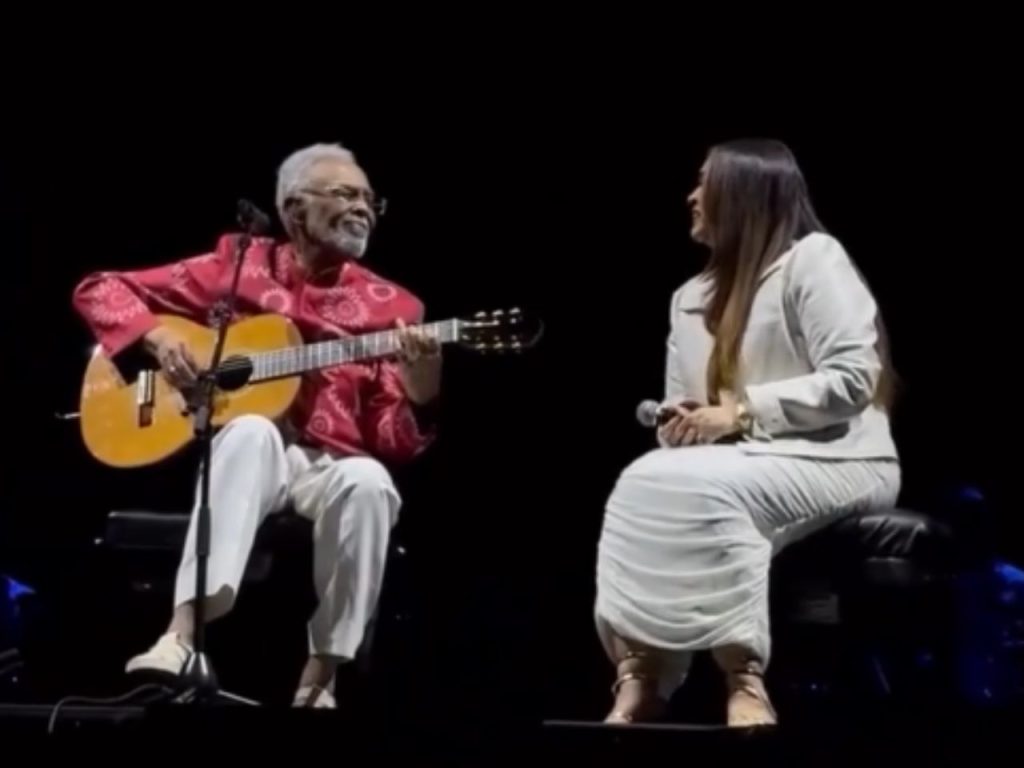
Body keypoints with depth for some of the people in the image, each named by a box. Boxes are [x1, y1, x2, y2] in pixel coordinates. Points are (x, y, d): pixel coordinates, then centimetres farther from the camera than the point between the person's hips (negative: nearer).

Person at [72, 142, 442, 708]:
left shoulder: (390, 308, 8)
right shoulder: (237, 264, 7)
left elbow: (394, 444, 2)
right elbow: (100, 290, 10)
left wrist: (421, 391, -20)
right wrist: (156, 339, -9)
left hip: (328, 468, 1)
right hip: (240, 454, -1)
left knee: (368, 482, -35)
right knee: (254, 432, -37)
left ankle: (318, 680, -28)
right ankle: (181, 637, -48)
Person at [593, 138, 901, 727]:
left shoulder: (813, 259, -5)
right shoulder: (693, 297, 19)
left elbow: (853, 379, -16)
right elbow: (683, 411, 18)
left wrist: (742, 412, -18)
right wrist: (679, 425, -8)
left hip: (837, 462, -7)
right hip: (748, 463, 7)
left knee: (696, 491, -34)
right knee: (646, 486, -24)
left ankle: (743, 679, -32)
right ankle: (637, 671, -31)